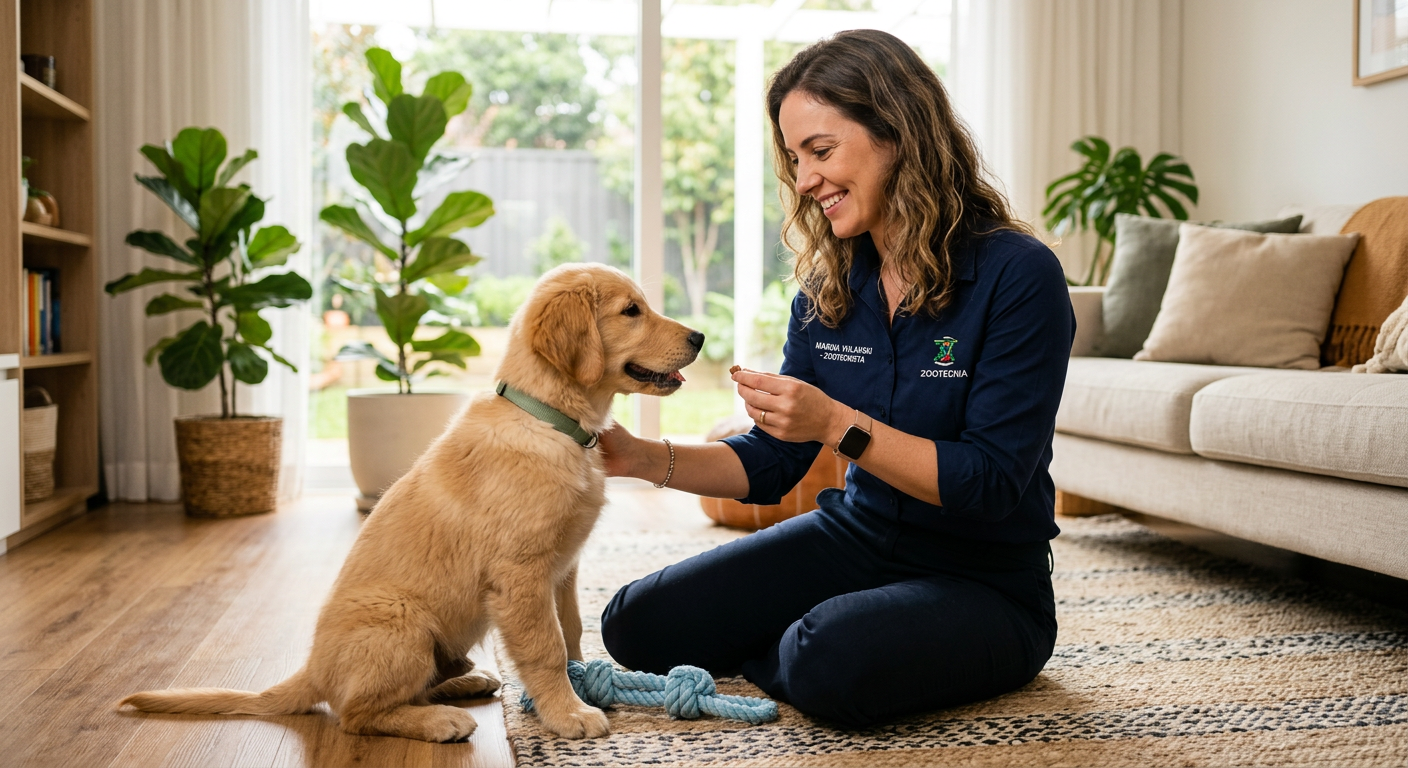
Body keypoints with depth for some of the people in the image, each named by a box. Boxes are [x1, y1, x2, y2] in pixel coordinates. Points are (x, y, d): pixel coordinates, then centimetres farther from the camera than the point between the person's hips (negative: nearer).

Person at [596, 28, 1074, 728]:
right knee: (638, 625, -7)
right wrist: (646, 459, -12)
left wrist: (838, 424, -29)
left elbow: (992, 483, -20)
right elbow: (771, 461, 4)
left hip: (985, 581, -5)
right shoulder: (828, 288, 2)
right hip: (854, 536, 6)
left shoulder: (1018, 276, -17)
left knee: (835, 661, -36)